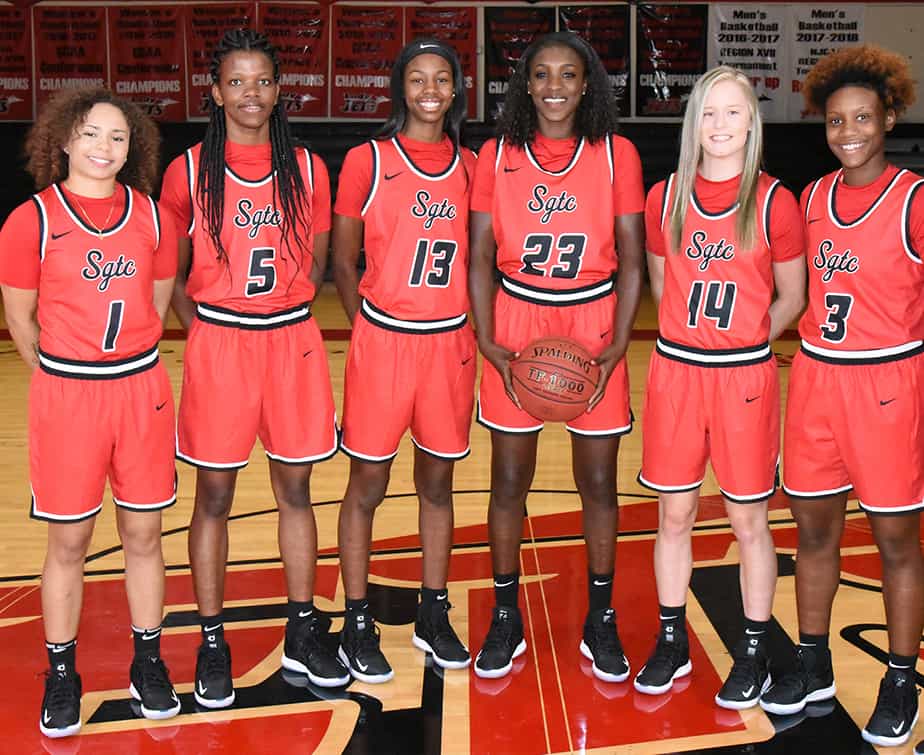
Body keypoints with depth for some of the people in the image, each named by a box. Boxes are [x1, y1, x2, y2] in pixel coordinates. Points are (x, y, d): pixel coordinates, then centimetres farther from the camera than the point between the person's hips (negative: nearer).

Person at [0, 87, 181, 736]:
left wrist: (128, 364, 12)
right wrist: (69, 375, 9)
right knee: (69, 541, 7)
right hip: (66, 392, -2)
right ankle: (61, 676, 24)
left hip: (142, 387, 2)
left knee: (143, 534, 11)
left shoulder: (151, 217, 3)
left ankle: (148, 663, 27)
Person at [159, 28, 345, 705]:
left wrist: (284, 317, 2)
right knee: (215, 497, 6)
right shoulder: (189, 172, -1)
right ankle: (212, 643, 19)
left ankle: (303, 634, 24)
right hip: (217, 345, -2)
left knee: (295, 491, 10)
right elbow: (170, 273, 5)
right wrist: (204, 328, -4)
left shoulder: (307, 169, 4)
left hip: (293, 344, 2)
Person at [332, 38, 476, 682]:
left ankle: (434, 616, 27)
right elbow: (343, 263, 2)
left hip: (450, 342, 3)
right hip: (383, 340, -3)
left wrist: (471, 330, 5)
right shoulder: (367, 161, -2)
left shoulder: (468, 165, 8)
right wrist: (371, 330, -1)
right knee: (368, 486, 4)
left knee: (437, 482, 12)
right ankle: (357, 625, 18)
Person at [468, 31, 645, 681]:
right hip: (516, 325, 1)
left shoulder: (616, 155, 0)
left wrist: (616, 345, -9)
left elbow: (632, 259, 0)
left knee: (598, 482, 7)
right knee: (509, 480, 7)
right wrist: (487, 340, -8)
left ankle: (601, 622, 23)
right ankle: (506, 620, 22)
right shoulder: (497, 156, 2)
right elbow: (480, 256, 3)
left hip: (593, 323, 0)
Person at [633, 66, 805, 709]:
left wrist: (744, 341, -3)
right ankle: (672, 643, 28)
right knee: (674, 515, 11)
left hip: (745, 378, -2)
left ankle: (754, 655, 24)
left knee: (749, 520, 7)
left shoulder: (773, 202, -4)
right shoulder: (666, 197, 3)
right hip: (675, 372, 3)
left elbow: (792, 298, 3)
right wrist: (695, 337, 4)